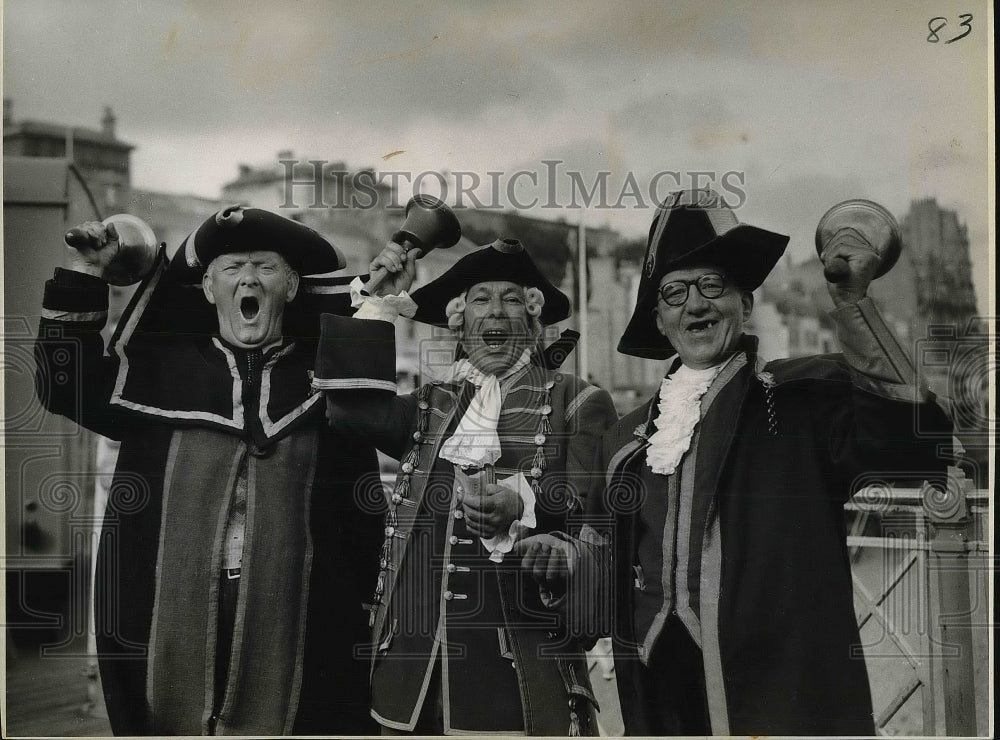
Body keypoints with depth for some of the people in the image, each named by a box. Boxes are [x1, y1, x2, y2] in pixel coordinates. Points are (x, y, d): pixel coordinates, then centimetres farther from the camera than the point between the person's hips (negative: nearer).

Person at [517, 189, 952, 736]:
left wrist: (851, 306, -22)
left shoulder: (807, 395, -2)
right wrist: (549, 554, -3)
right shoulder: (629, 437, 11)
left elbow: (908, 439, -21)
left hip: (789, 695, -4)